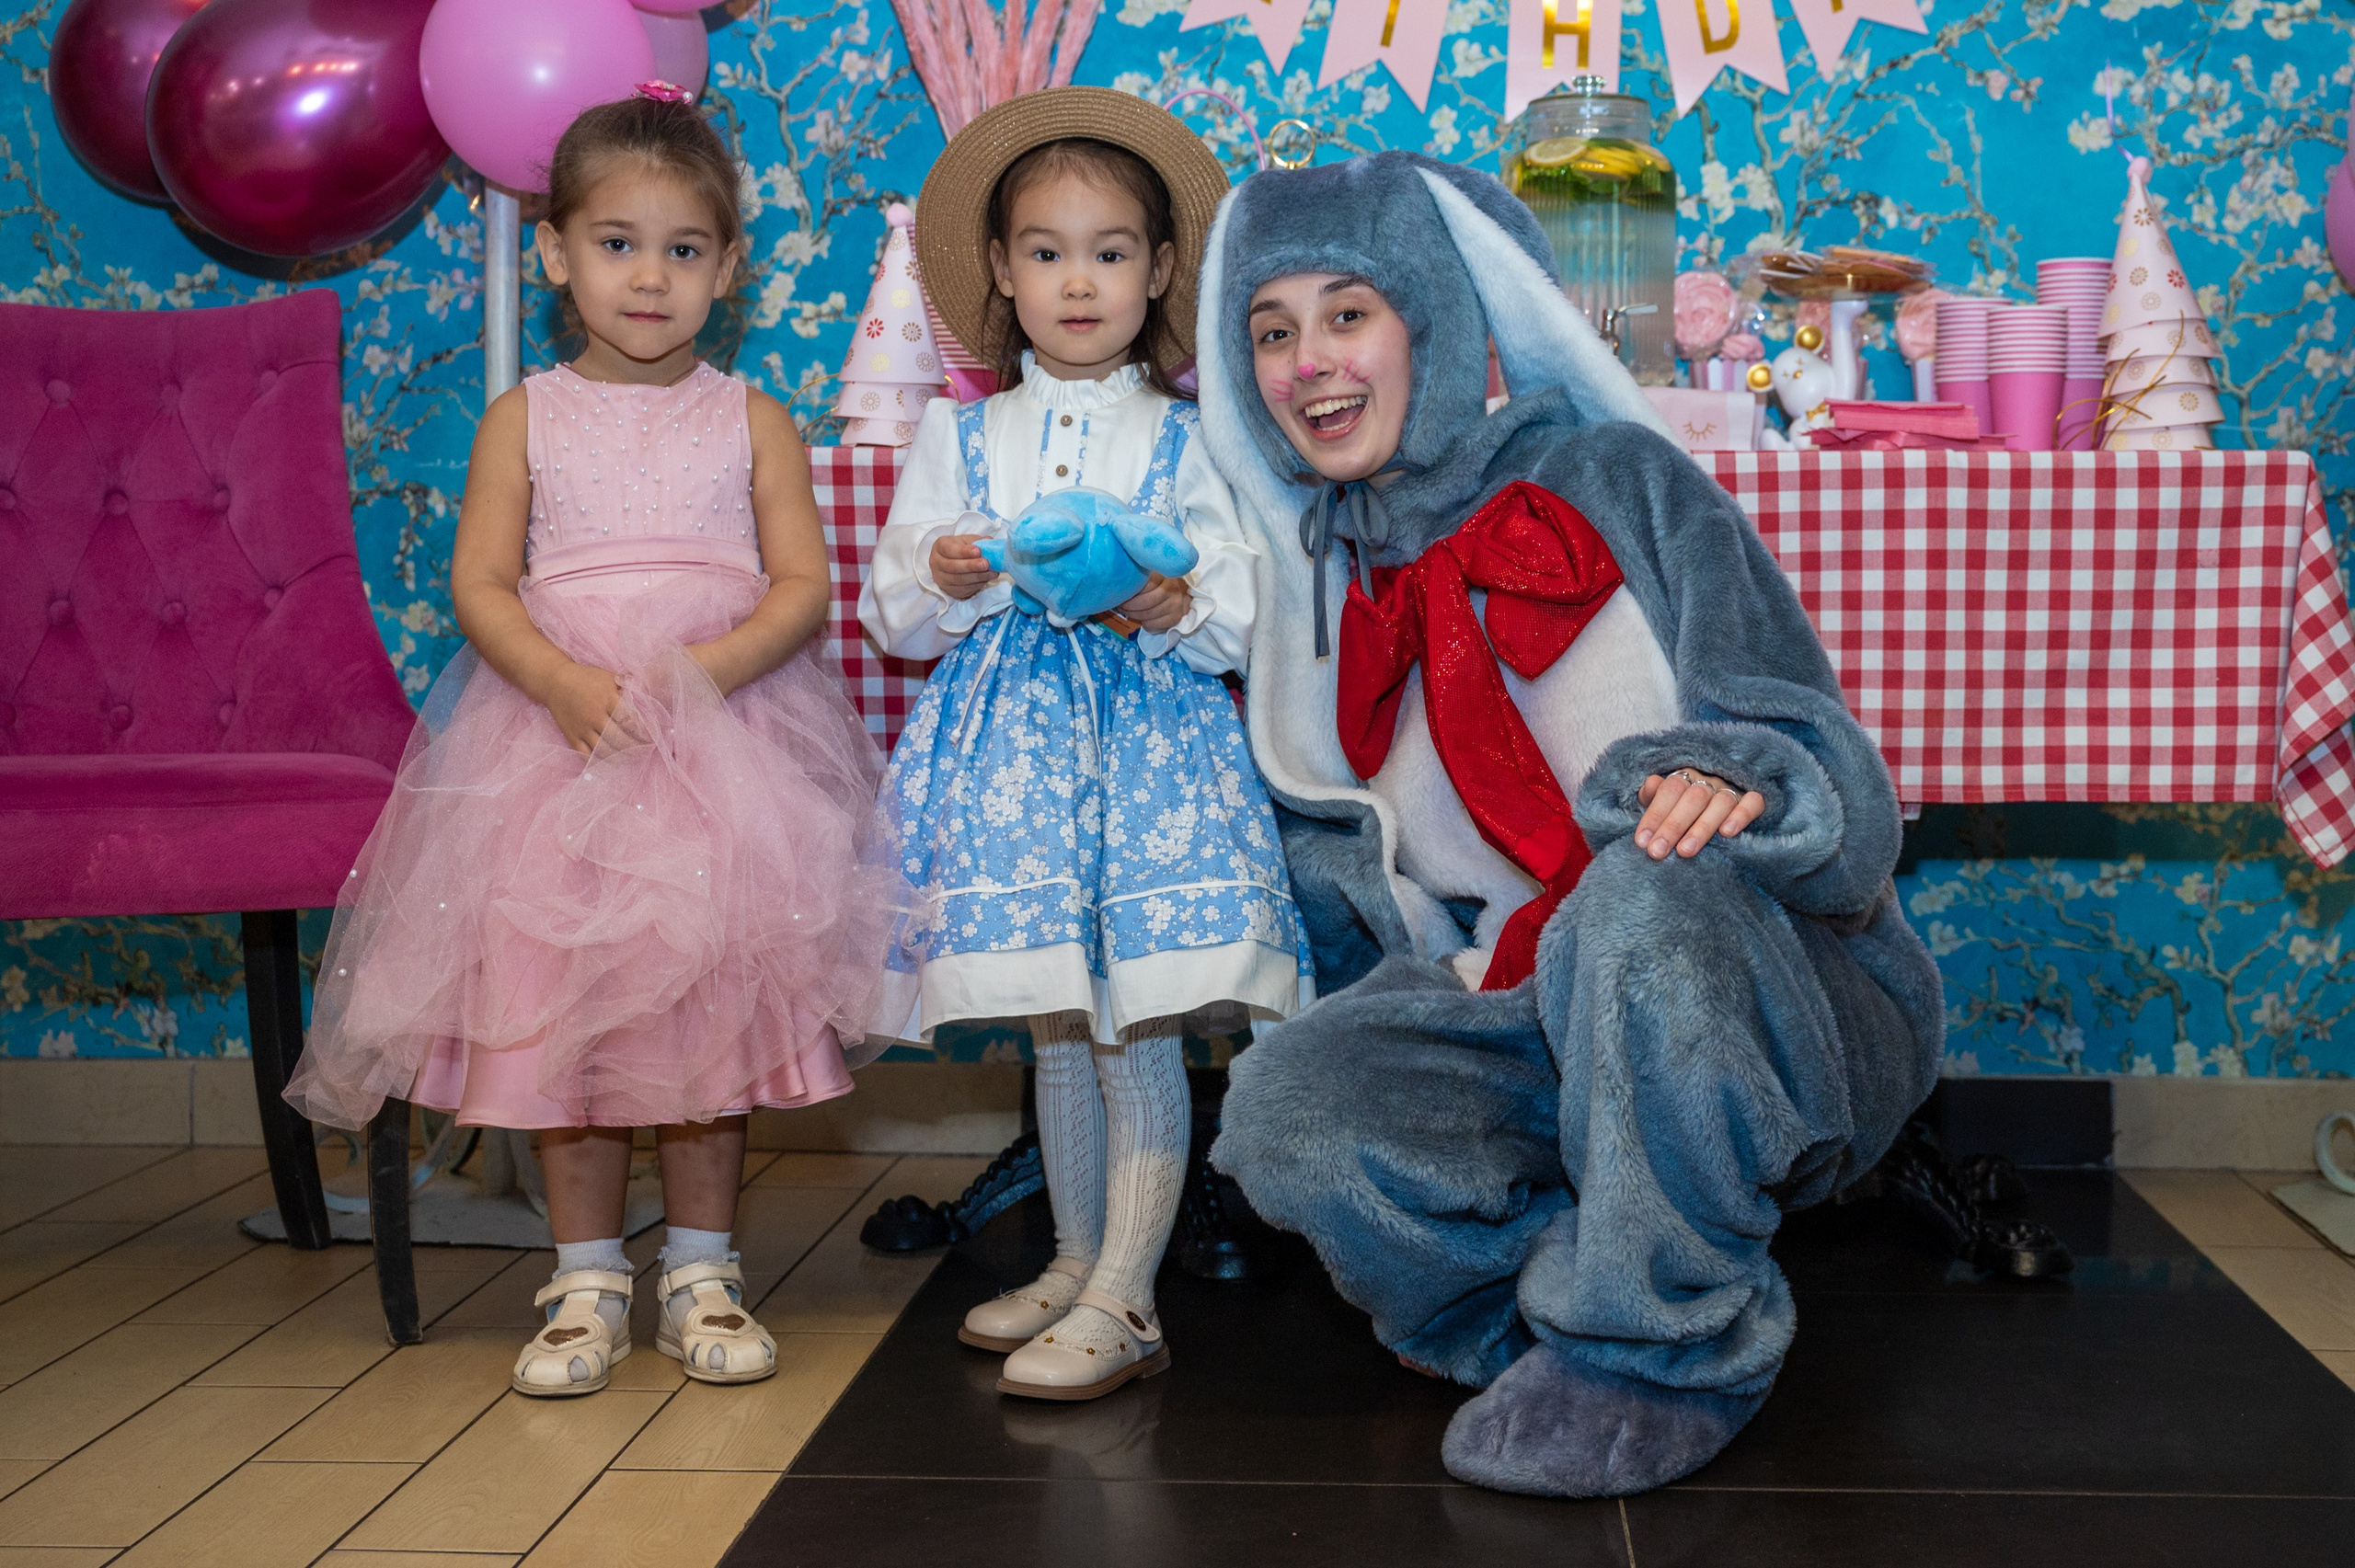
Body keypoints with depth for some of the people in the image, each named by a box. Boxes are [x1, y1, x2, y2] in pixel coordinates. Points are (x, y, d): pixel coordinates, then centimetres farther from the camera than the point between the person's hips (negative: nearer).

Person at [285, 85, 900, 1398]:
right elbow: (481, 583, -1)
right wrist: (569, 684, -18)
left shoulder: (752, 423, 5)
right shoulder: (526, 419, 6)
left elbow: (802, 585, -3)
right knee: (560, 1003, 2)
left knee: (712, 996, 3)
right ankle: (589, 1278, 15)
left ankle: (702, 1270, 16)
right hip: (557, 742, 1)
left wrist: (697, 674, -19)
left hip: (726, 739, 0)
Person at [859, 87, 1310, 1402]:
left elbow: (1251, 615, -1)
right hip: (1010, 740, 3)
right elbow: (892, 612, 9)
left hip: (1151, 739, -3)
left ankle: (1124, 1299, 2)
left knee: (1139, 1024, -6)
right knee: (1057, 1025, 11)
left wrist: (1177, 607, -21)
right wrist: (943, 580, -12)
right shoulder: (958, 435, 10)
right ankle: (1080, 1262, 27)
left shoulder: (1188, 440, 3)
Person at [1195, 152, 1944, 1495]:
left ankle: (1668, 1351, -18)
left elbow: (1834, 784, -12)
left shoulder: (1612, 480, -4)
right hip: (1519, 1029, 3)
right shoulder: (1322, 587, 10)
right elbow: (1344, 900, 18)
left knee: (1644, 893, -37)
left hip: (1776, 1014, -3)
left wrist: (1732, 780, -33)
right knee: (1285, 1102, -26)